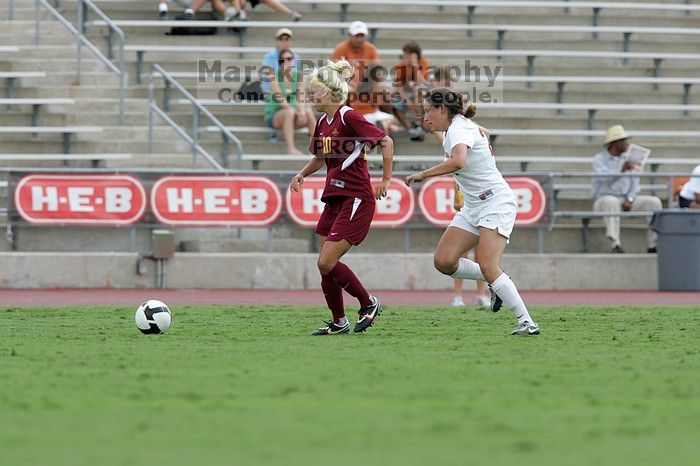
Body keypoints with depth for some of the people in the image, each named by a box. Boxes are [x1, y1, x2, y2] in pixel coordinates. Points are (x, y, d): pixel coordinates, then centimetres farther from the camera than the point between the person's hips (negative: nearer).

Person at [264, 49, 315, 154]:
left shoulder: (299, 75, -1)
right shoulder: (275, 75, -12)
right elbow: (280, 98, -21)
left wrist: (302, 110, -31)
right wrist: (296, 111, -31)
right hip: (273, 114, -3)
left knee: (309, 112, -27)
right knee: (289, 112, -36)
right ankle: (290, 149, -41)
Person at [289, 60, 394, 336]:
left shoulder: (349, 117, -15)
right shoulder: (323, 123, 11)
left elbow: (385, 142, -16)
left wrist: (386, 180, -13)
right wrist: (302, 174, 11)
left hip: (356, 200, -9)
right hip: (334, 199, 9)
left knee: (327, 263, -13)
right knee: (326, 266, 7)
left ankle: (369, 304, 4)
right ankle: (339, 323, 19)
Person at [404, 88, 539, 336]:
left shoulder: (459, 129, -17)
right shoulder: (455, 128, 12)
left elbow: (458, 161, -38)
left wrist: (422, 175, -32)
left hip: (495, 202, -10)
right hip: (473, 207, 10)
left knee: (488, 267, -21)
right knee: (443, 260, -4)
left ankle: (527, 322, -17)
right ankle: (496, 283, 12)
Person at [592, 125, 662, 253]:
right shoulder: (599, 159, -5)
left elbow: (635, 182, 6)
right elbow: (604, 176, -25)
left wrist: (629, 199, -12)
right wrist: (621, 170, -41)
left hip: (625, 199, 5)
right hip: (604, 198, -5)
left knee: (654, 201, -13)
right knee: (611, 202, -41)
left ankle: (653, 245, -17)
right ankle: (615, 244, -47)